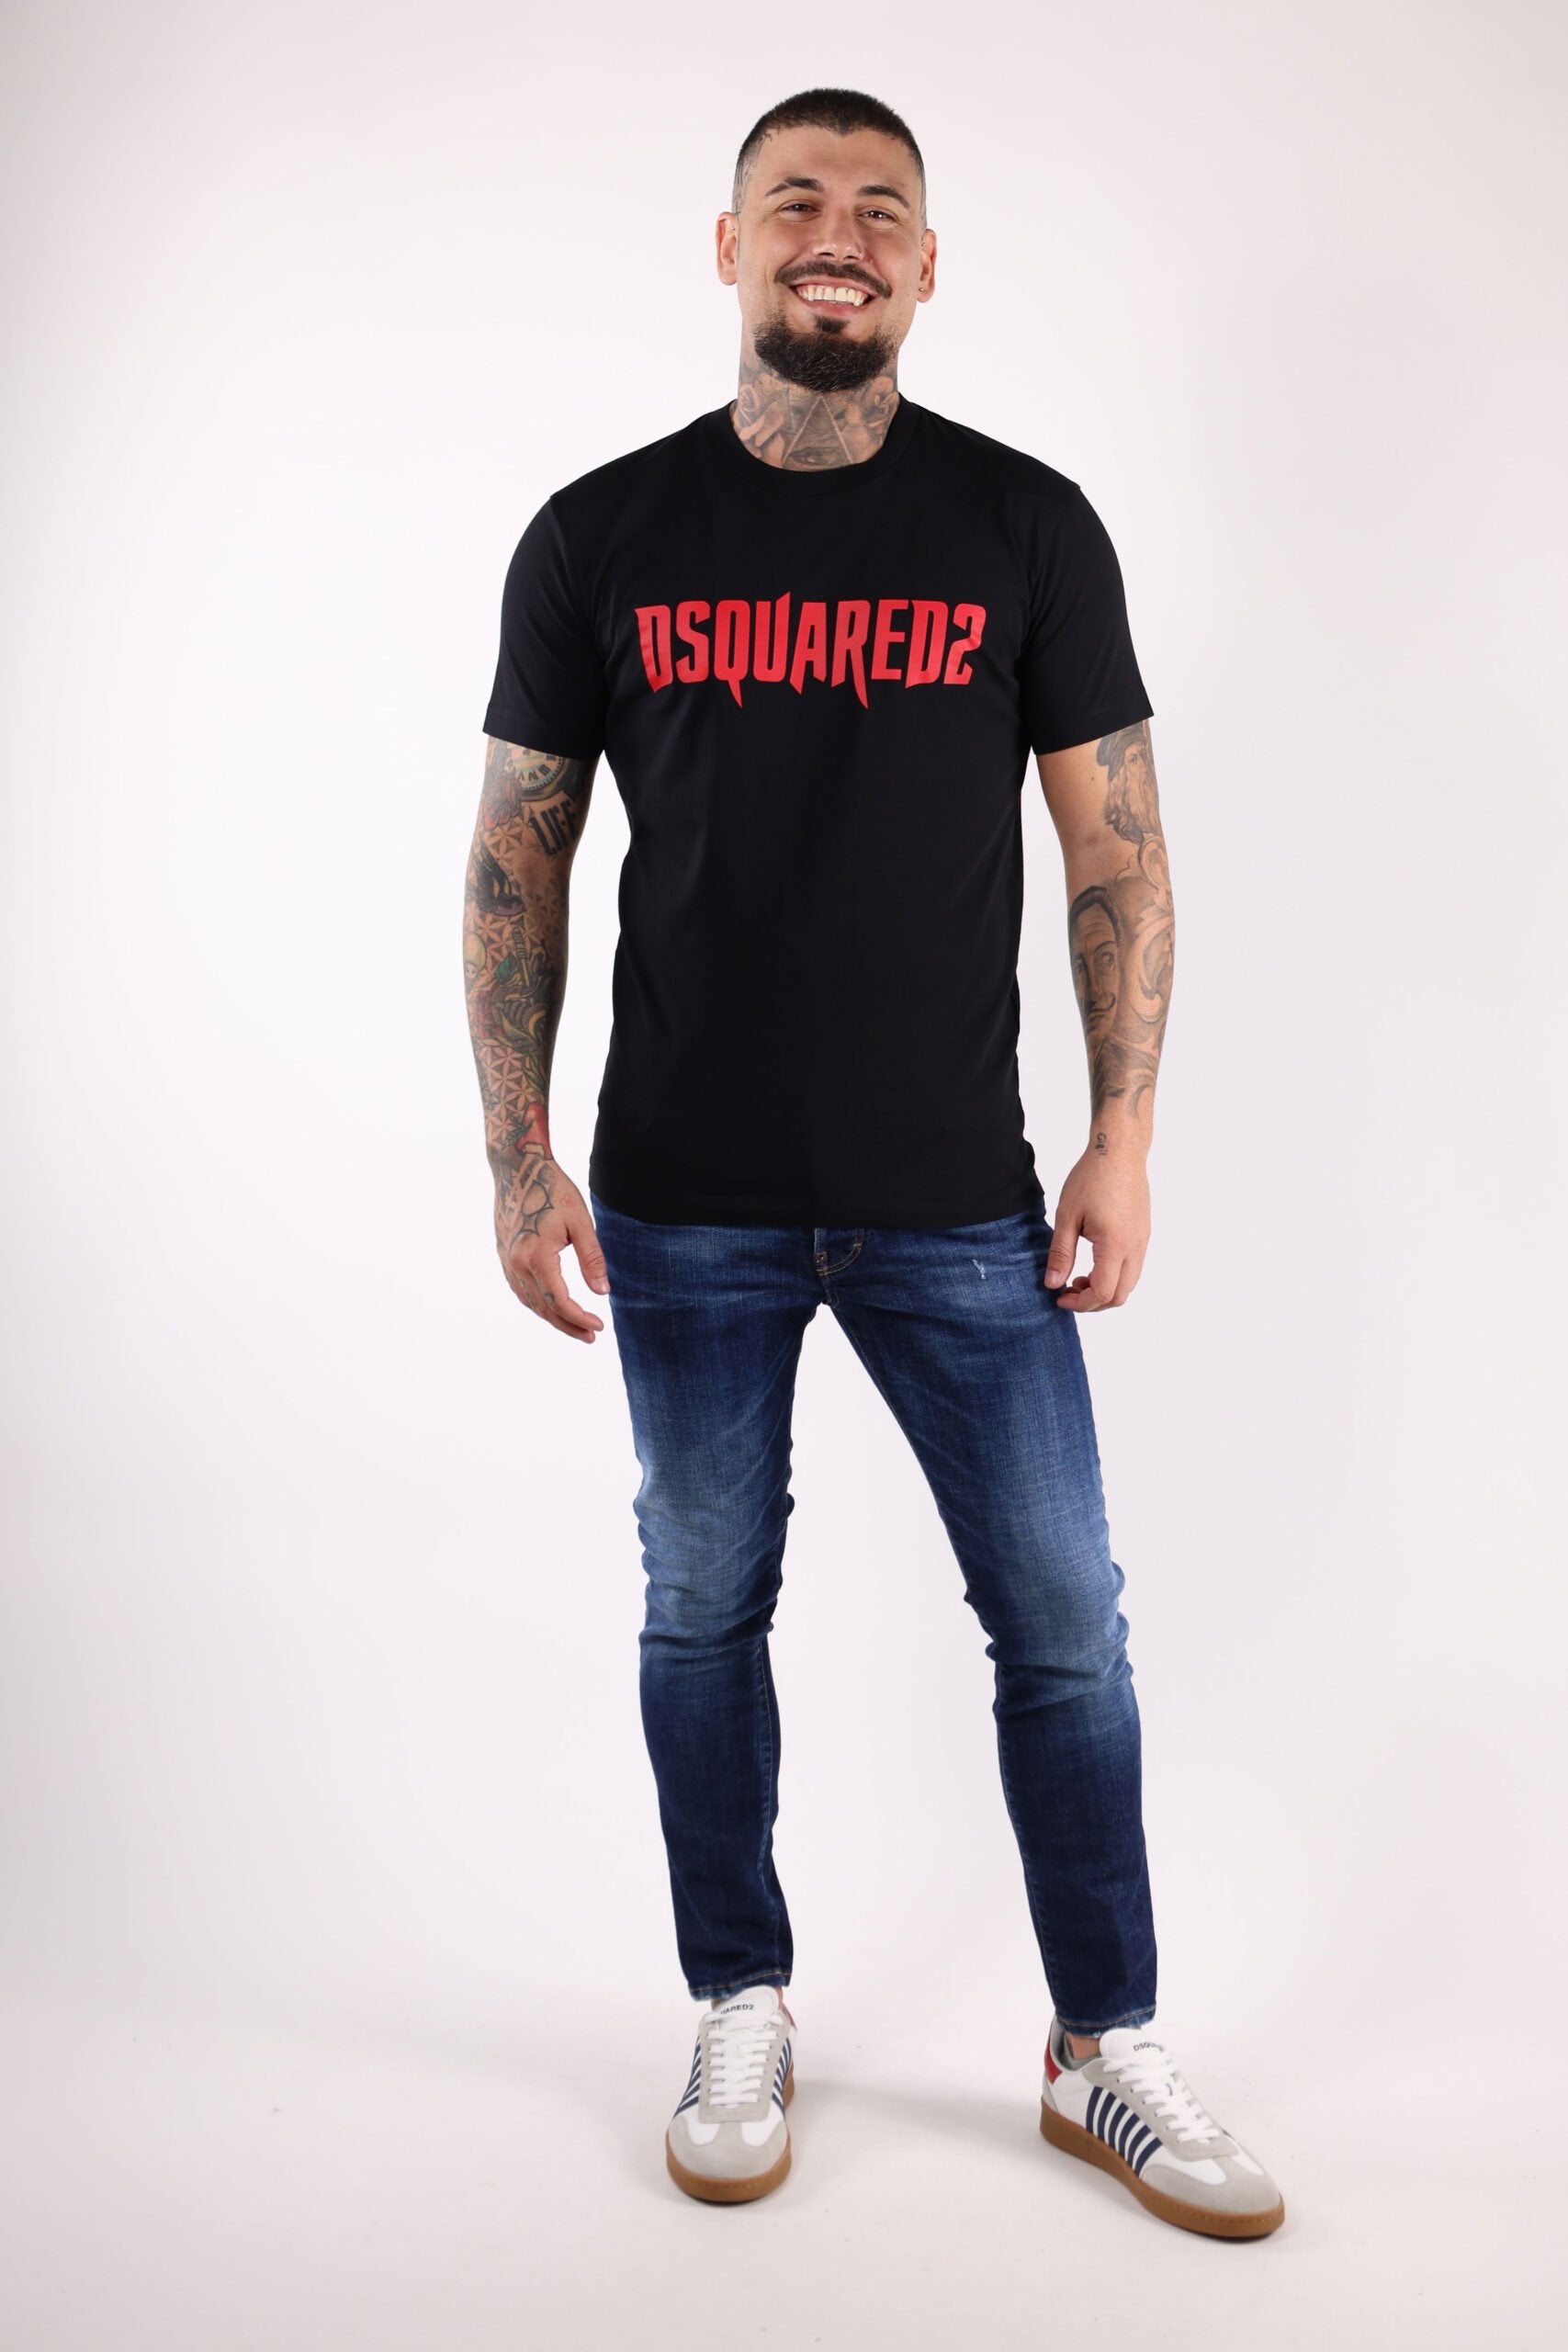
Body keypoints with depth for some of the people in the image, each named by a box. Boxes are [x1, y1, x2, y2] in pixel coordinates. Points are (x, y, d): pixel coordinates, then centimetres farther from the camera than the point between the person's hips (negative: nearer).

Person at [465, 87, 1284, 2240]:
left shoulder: (1027, 525, 1)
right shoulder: (600, 537, 2)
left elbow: (1118, 849, 2)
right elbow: (519, 861, 4)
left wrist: (1124, 1135, -5)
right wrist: (519, 1154, -2)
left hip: (959, 1200, 0)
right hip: (690, 1208, 1)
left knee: (1063, 1619, 5)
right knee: (706, 1607, 12)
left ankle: (1105, 2054, 25)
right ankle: (744, 2017, 33)